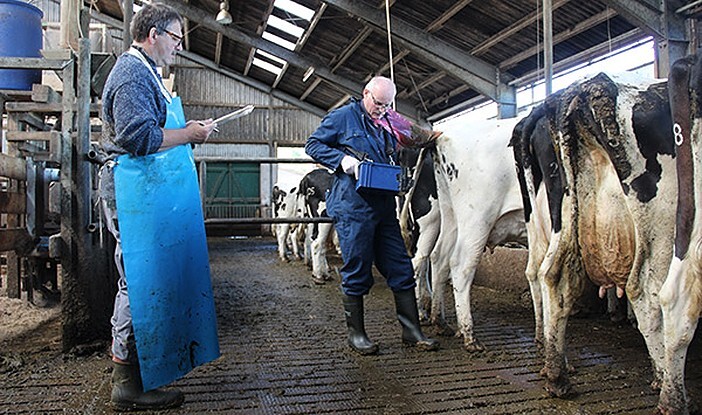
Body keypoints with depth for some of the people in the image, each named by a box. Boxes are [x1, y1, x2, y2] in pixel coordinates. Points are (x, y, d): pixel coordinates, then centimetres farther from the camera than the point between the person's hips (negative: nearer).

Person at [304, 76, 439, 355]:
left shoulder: (386, 125, 20)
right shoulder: (344, 117, 2)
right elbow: (313, 145, 1)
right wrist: (344, 159, -13)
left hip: (384, 206, 7)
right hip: (352, 208, -6)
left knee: (401, 269, 6)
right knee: (356, 272, 0)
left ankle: (412, 331, 16)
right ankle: (355, 333, 16)